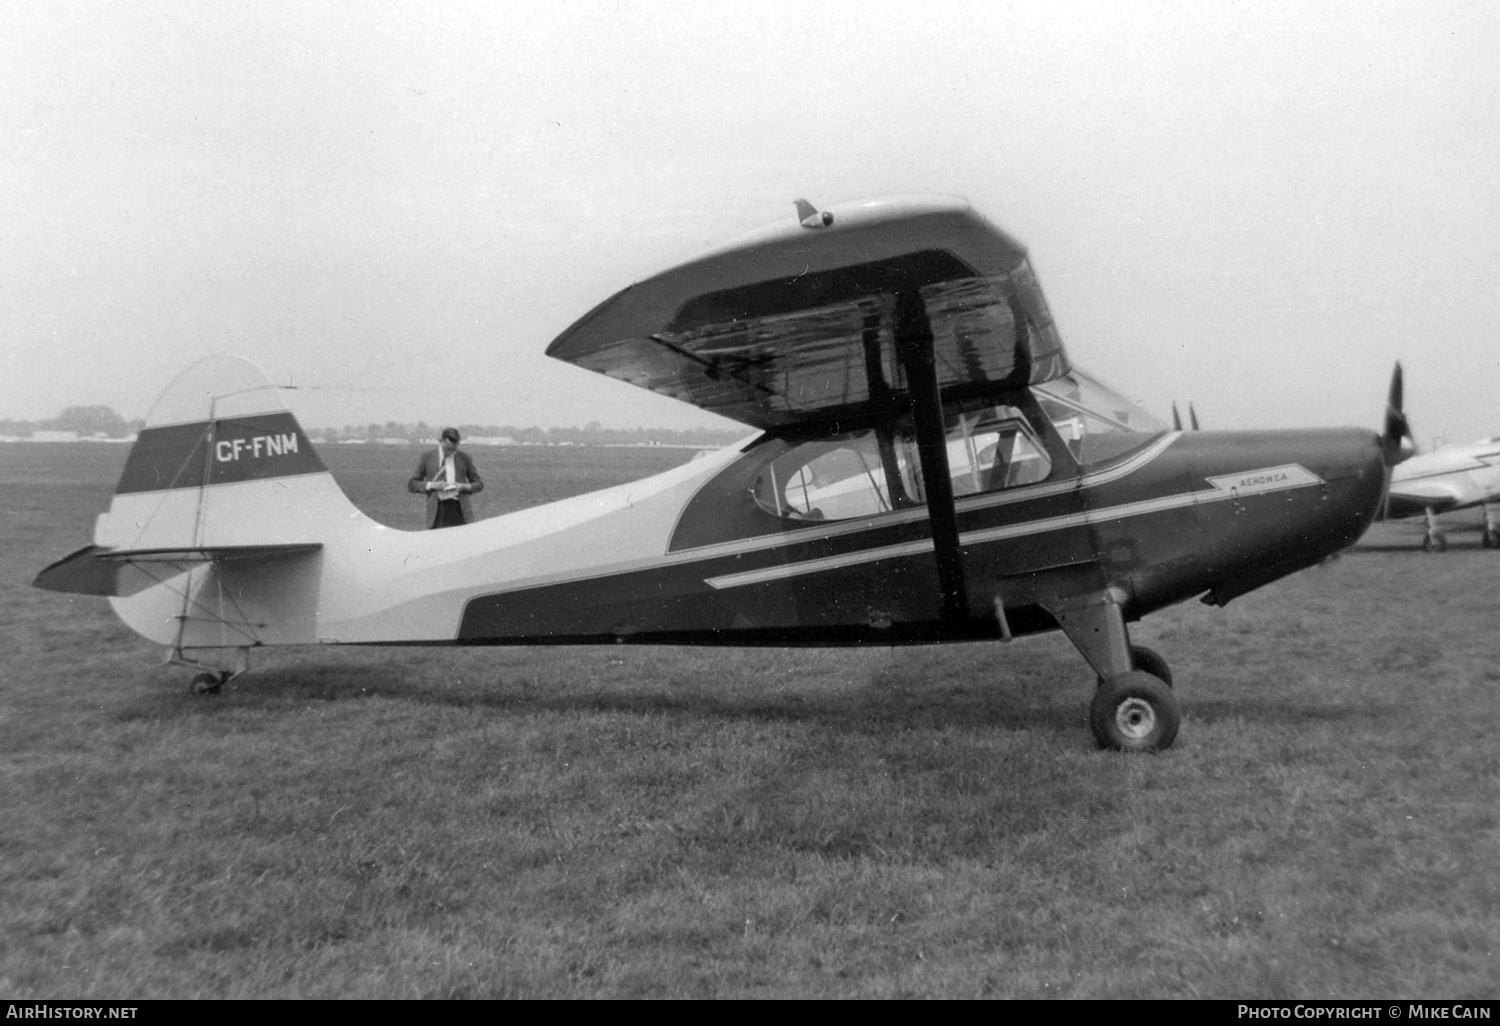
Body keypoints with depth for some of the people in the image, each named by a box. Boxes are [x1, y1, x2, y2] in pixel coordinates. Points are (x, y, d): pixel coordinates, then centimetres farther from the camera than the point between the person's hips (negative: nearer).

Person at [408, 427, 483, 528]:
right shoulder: (427, 457, 6)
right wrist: (431, 485, -11)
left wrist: (464, 487, -7)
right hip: (438, 512, -1)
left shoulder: (464, 458, 8)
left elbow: (479, 484, 15)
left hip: (460, 511, 1)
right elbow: (411, 485, 7)